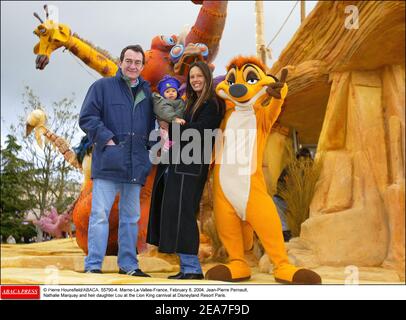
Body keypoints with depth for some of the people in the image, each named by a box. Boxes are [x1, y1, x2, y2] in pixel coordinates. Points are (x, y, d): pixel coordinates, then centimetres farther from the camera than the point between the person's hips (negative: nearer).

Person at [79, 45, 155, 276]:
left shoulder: (147, 92, 16)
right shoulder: (103, 86, 3)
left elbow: (151, 125, 23)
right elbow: (87, 117, -5)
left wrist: (150, 147, 6)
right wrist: (107, 139, -13)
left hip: (136, 165, 5)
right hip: (108, 162, -5)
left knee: (131, 216, 10)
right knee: (100, 214, -6)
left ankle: (128, 264, 19)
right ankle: (93, 265, 0)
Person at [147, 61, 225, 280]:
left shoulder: (212, 104, -1)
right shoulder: (191, 103, 24)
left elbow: (197, 131, -14)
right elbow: (181, 129, 17)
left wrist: (171, 125, -5)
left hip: (191, 166, -8)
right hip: (176, 164, 8)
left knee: (181, 213, -12)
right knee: (173, 214, 4)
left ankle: (192, 268, -7)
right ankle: (187, 267, 8)